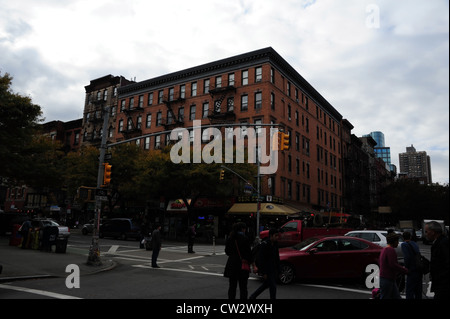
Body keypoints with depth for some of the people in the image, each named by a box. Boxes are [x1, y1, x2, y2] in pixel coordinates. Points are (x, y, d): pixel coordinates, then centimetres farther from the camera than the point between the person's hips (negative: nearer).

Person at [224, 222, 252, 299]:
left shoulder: (230, 239, 3)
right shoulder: (245, 239, -13)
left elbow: (227, 251, 10)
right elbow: (248, 252, -10)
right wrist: (250, 261, 3)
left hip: (231, 265, 4)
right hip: (243, 265, -4)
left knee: (232, 286, 13)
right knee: (243, 287, 5)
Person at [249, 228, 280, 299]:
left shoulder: (275, 243, 5)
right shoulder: (264, 244, -19)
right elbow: (261, 259, -19)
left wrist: (278, 269, 11)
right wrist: (264, 273, -19)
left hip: (273, 269, 8)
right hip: (266, 269, -8)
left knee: (266, 284, 19)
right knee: (273, 286, -4)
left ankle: (253, 296, 34)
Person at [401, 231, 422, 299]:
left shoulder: (404, 244, -9)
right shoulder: (414, 244, 14)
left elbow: (407, 257, -18)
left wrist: (406, 268, -7)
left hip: (412, 270, -8)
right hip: (419, 270, 8)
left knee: (410, 291, -4)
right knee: (418, 291, 18)